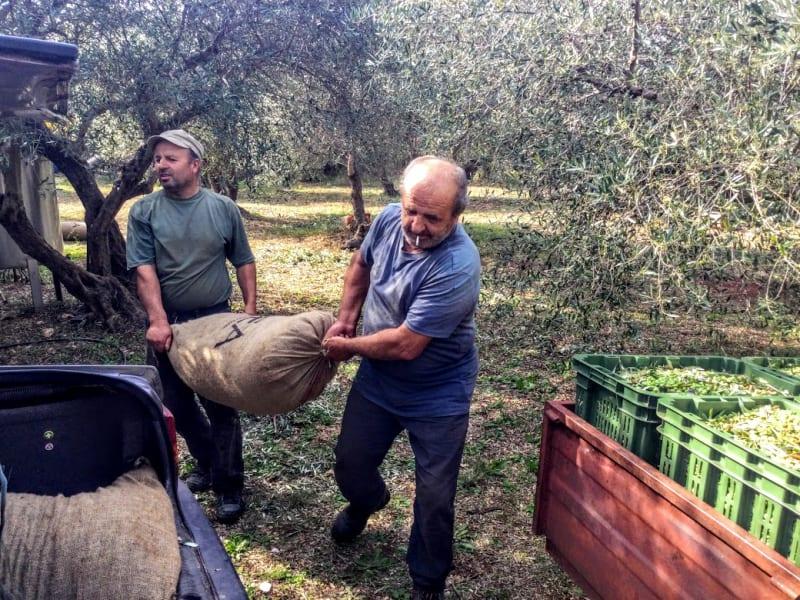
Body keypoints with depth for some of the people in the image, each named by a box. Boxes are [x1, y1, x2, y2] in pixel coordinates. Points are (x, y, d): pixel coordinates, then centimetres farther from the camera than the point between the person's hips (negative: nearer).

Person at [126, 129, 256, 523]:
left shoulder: (223, 208, -1)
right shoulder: (144, 212, -2)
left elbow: (244, 262, 6)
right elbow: (144, 270, -9)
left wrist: (250, 308, -2)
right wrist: (158, 321, -19)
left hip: (217, 320, -1)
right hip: (167, 323, 2)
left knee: (221, 406, 3)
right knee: (176, 405, 13)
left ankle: (228, 486, 16)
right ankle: (207, 463, 36)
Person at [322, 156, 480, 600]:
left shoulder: (457, 267, -34)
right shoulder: (389, 220, -13)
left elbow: (405, 345, -31)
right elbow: (361, 265, 11)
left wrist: (345, 345, -15)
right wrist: (345, 320, 2)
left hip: (437, 398, -6)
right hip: (376, 381, 6)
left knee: (434, 499, 7)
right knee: (349, 465, 21)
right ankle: (365, 502, 57)